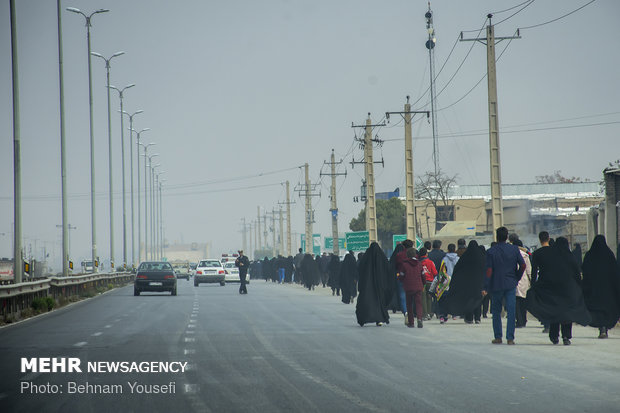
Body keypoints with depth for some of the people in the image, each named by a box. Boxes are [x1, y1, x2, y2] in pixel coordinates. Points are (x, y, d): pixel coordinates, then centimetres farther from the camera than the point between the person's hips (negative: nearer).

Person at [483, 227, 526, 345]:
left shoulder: (491, 251, -6)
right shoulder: (514, 249, 0)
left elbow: (489, 271, -8)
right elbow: (523, 265, -3)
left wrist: (486, 288, -7)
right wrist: (517, 278, 10)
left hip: (496, 285, -1)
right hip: (511, 285, 1)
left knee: (496, 312, 12)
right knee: (511, 311, 1)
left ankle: (498, 337, 12)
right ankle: (510, 338, -5)